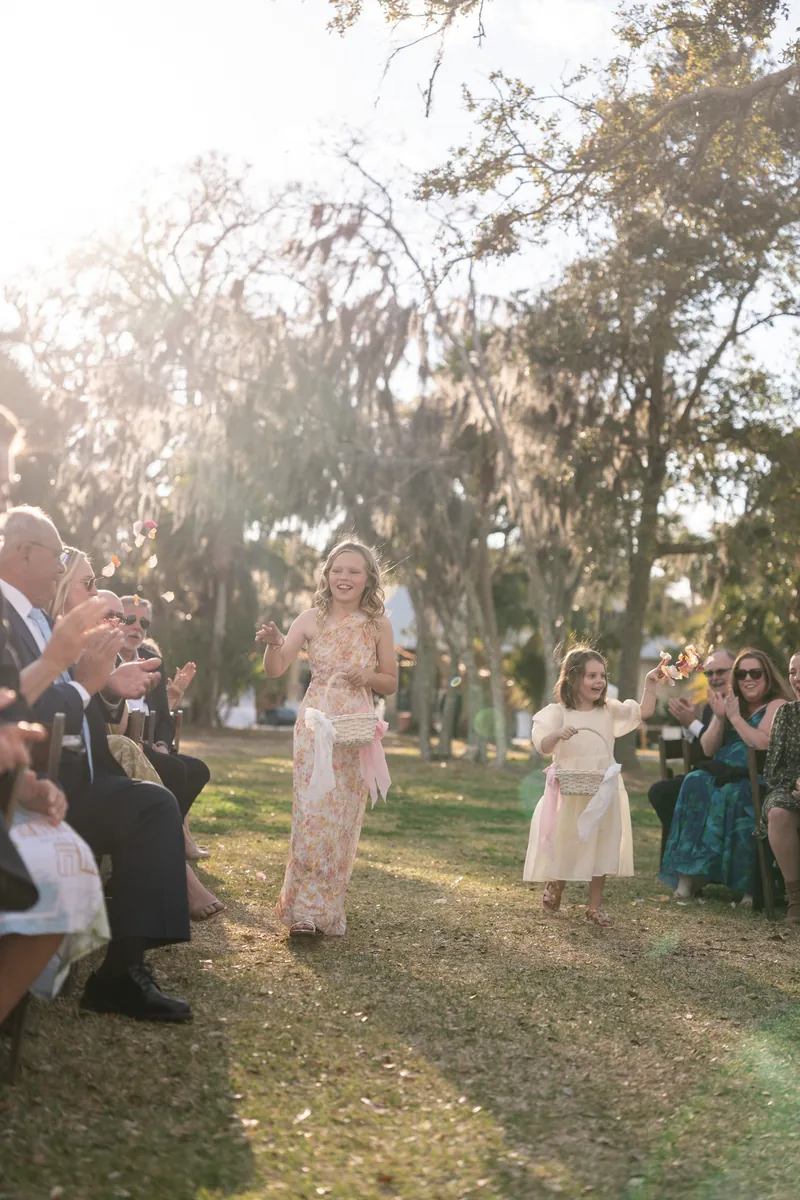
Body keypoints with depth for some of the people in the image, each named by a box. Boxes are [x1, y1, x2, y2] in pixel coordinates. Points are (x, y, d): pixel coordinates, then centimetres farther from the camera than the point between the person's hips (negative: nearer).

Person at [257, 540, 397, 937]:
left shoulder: (378, 625, 3)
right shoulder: (311, 619, 2)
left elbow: (391, 683, 9)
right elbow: (275, 670, 1)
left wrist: (367, 676, -11)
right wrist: (273, 643, -19)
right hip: (314, 725, -1)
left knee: (344, 817, 3)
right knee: (313, 811, -9)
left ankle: (329, 908, 14)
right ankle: (303, 908, -2)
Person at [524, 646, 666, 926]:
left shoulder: (610, 710, 2)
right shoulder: (557, 713, -9)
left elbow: (643, 713, -6)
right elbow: (542, 746, -18)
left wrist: (650, 686, -19)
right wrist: (558, 734, -37)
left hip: (603, 792, 3)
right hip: (569, 792, -3)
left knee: (601, 846, 7)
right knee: (564, 843, 8)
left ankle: (595, 905, 19)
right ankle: (554, 886, 38)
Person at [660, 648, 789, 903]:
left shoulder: (777, 706, 3)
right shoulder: (730, 704, 21)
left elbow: (764, 744, -14)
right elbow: (708, 750, 14)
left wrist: (735, 717, -9)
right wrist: (720, 718, -1)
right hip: (725, 774, 5)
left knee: (730, 794, -36)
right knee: (695, 784, -27)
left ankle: (745, 884, -34)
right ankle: (687, 875, -33)